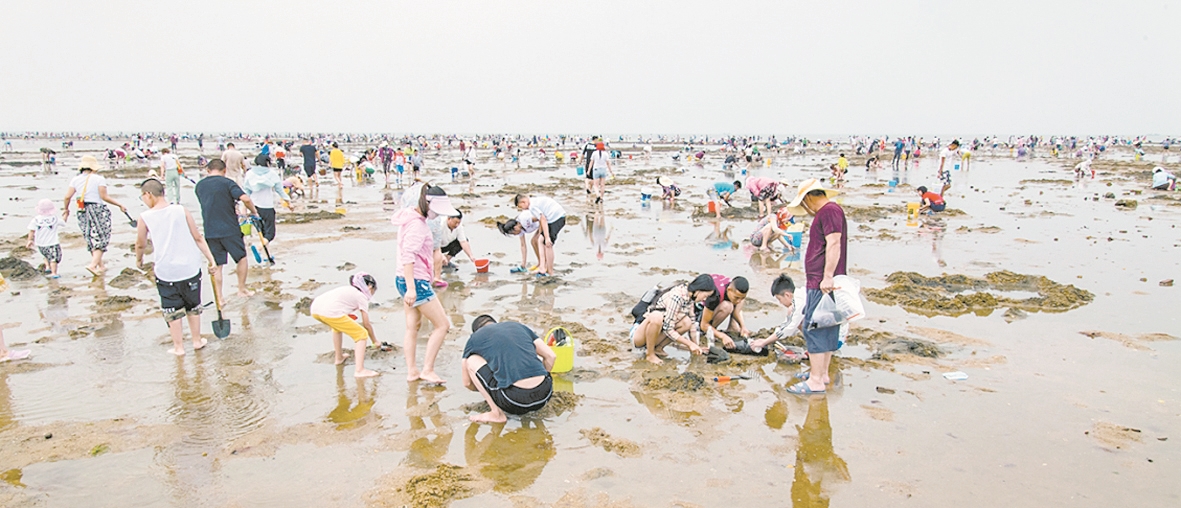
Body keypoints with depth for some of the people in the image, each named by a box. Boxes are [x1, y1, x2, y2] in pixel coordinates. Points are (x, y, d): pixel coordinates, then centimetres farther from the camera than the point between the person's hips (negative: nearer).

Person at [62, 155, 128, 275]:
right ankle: (93, 264, -15)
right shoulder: (99, 179, -6)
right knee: (101, 239, 1)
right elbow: (104, 196, -12)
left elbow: (67, 196, 2)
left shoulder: (75, 180, 7)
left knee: (92, 240, 15)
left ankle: (101, 266, 22)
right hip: (98, 210, -5)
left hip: (82, 212, 5)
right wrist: (120, 205, -5)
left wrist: (66, 209, 18)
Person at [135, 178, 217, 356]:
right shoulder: (181, 210, -4)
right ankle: (197, 341, 28)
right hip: (190, 268, 2)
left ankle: (178, 346, 18)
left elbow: (140, 244, 5)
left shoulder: (145, 217, -8)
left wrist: (139, 260, 25)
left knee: (172, 310, 12)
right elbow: (198, 238, -1)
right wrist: (210, 258, 4)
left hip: (165, 272, -2)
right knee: (193, 306, 18)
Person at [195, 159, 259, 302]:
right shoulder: (226, 182, -7)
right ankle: (242, 289, 21)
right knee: (241, 257, 16)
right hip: (230, 229, -4)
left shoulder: (199, 185, 9)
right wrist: (254, 212, -5)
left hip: (210, 230, 4)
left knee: (216, 265, 11)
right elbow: (245, 199, -21)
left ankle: (219, 296, 13)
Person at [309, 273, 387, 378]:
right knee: (362, 334, 3)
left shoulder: (348, 289, 33)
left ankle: (338, 357, 48)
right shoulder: (362, 297, 15)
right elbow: (367, 324, 15)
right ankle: (359, 370, -6)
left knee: (338, 325, 39)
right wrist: (375, 342, 26)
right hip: (330, 312, -8)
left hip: (314, 309, 8)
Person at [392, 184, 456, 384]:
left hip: (406, 281, 10)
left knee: (412, 326, 14)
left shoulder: (415, 220, 11)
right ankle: (427, 370, 1)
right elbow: (408, 257, -26)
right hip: (416, 282, -10)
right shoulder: (417, 225, -19)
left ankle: (411, 371, 20)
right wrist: (411, 288, -30)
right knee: (442, 325, -3)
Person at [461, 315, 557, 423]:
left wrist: (483, 390, 44)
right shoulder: (518, 325, 23)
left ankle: (496, 413, 7)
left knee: (472, 361, 14)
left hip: (514, 401, -5)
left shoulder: (474, 338, 15)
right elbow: (551, 356, 17)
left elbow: (467, 383, 23)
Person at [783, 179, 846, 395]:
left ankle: (816, 381, -7)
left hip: (822, 284, -11)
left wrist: (827, 277, -25)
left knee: (814, 328, -9)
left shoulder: (830, 211, -13)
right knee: (827, 329, 15)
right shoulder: (825, 213, 19)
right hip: (819, 284, 11)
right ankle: (822, 373, 24)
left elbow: (834, 243, -22)